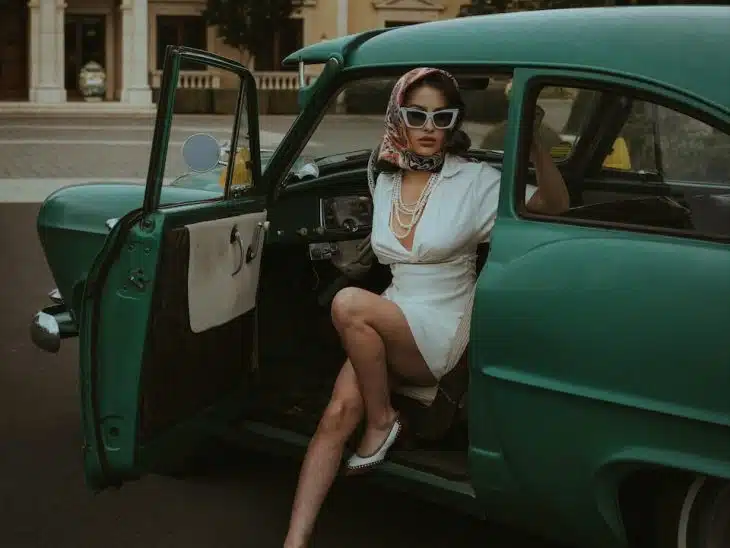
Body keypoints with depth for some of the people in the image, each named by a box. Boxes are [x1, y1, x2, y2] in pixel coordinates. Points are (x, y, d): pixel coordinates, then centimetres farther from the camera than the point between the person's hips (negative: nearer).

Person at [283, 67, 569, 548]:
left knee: (348, 305, -30)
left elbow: (555, 205, -16)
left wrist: (533, 143, -31)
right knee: (339, 412, -20)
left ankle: (383, 421, -10)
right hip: (387, 327, 4)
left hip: (443, 334, -4)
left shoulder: (474, 181, -7)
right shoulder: (386, 182, 8)